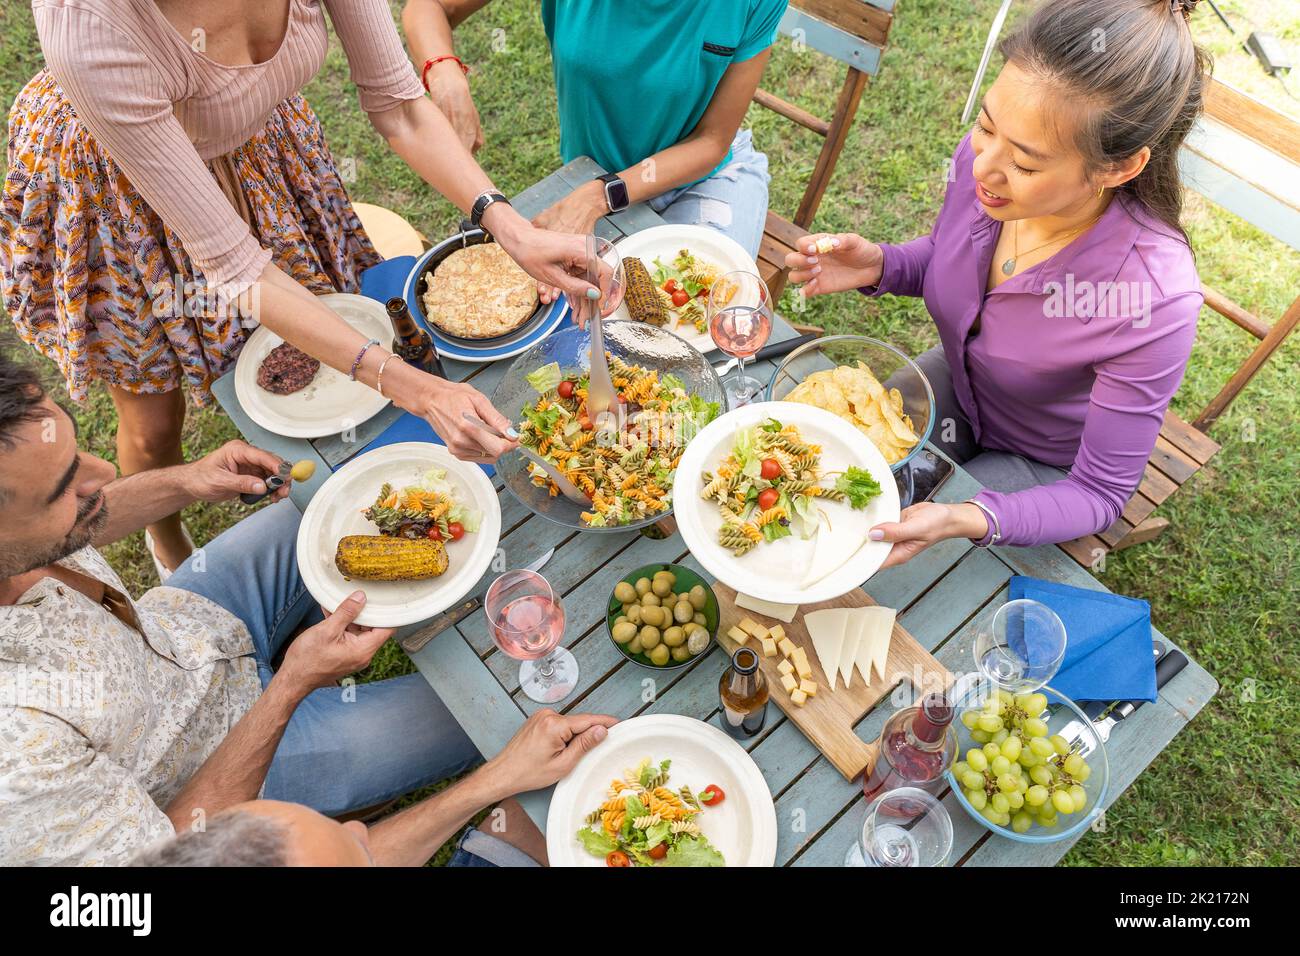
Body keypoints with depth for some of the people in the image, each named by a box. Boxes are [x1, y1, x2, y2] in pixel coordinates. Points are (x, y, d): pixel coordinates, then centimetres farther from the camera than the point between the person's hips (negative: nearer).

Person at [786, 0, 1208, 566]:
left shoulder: (1154, 303, -38)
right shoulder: (981, 158, -24)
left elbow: (1101, 494, -26)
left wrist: (966, 521, -45)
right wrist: (881, 266, -22)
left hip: (1043, 468, -4)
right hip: (954, 384, 5)